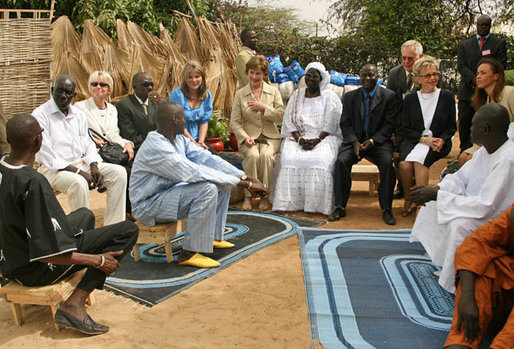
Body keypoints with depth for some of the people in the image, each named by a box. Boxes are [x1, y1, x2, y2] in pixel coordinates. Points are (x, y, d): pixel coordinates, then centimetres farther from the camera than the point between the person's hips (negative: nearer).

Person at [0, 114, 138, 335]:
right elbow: (45, 253, -29)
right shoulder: (33, 182, -30)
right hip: (34, 269, -9)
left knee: (85, 215, 32)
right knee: (128, 230, -12)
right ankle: (74, 304, -13)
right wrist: (98, 260, -19)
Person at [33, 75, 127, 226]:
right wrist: (78, 171, -21)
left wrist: (94, 167, -7)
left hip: (81, 162, 7)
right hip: (54, 168, -6)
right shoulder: (40, 115, -6)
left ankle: (113, 226, -12)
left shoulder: (79, 114, 14)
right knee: (79, 182, -37)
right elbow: (46, 155, -14)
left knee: (119, 172, -12)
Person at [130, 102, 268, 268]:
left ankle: (213, 236, 16)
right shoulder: (156, 146, -27)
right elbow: (194, 173, -32)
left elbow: (207, 159, -3)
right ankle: (189, 253, -20)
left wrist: (245, 177, -15)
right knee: (207, 189, -29)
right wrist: (245, 184, -30)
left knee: (223, 184, 6)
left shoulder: (179, 139, 1)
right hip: (148, 205, -9)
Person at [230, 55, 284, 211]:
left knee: (266, 155, -32)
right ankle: (248, 196, -21)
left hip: (270, 136, 0)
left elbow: (281, 117, 1)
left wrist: (264, 107, -11)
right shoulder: (240, 94, 6)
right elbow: (234, 122, 3)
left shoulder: (273, 92, 8)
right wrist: (245, 137, -14)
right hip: (248, 136, 0)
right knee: (253, 155, -33)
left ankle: (264, 196, -20)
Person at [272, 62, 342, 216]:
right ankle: (290, 202, -26)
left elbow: (330, 125, -2)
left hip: (323, 138, -2)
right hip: (299, 137, 2)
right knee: (290, 158, -29)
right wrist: (299, 139, -10)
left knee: (321, 160, -33)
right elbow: (289, 121, 8)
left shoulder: (330, 97, 6)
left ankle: (317, 204, -27)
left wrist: (316, 140, -17)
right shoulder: (297, 95, 15)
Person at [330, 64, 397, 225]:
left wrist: (372, 141, -17)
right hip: (355, 140, 2)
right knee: (341, 161, -27)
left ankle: (386, 209, -18)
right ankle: (340, 207, -16)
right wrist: (355, 142, -13)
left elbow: (389, 124, -2)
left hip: (378, 141, -1)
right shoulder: (350, 97, 8)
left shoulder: (389, 96, 2)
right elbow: (345, 124, 5)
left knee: (387, 163, -31)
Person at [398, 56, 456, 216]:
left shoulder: (447, 97, 8)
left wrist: (441, 140, -10)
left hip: (438, 143, -1)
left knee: (418, 160, -34)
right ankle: (408, 199, -9)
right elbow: (404, 129, 6)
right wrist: (424, 139, -9)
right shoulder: (410, 99, 10)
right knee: (404, 164, -30)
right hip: (413, 141, 2)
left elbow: (452, 127, 10)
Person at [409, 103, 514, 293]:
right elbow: (460, 178, 8)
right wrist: (434, 189, -13)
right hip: (484, 209, 10)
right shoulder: (485, 150, 1)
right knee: (433, 203, 10)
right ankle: (446, 266, 14)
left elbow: (486, 206, -32)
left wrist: (436, 195, -29)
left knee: (460, 224, -34)